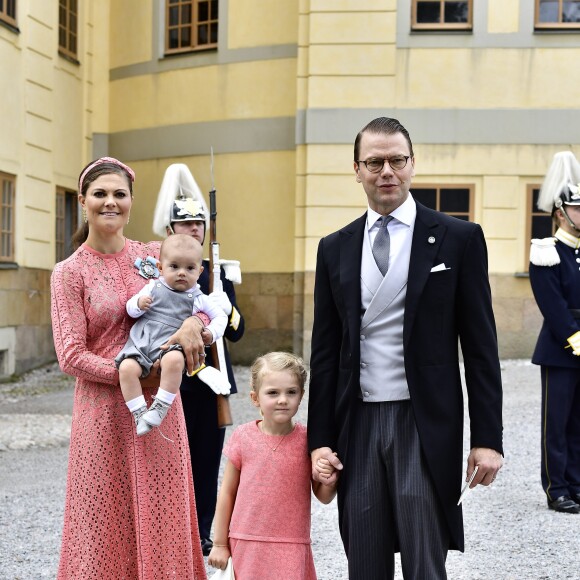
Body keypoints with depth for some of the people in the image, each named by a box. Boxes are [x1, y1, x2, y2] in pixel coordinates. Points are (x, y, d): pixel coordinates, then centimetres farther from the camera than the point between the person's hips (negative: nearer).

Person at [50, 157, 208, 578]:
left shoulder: (155, 255, 6)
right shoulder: (69, 273, -3)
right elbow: (71, 356, -7)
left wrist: (193, 321, -11)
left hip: (160, 407, 3)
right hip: (105, 413, -3)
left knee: (161, 516, 7)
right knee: (106, 523, 3)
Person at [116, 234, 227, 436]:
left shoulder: (197, 298, 12)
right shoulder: (154, 287, 13)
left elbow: (220, 316, 20)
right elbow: (131, 310, 12)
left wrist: (211, 333, 1)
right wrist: (139, 304, -11)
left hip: (170, 346, -2)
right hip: (140, 341, 2)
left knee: (174, 360, -38)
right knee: (127, 368, -28)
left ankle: (160, 408, -26)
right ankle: (140, 414, -15)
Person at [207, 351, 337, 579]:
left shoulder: (307, 440, -3)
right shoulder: (243, 437, -3)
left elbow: (324, 498, 5)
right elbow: (227, 492, 4)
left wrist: (328, 481, -17)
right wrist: (220, 544, 6)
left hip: (291, 547, 0)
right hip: (247, 545, 1)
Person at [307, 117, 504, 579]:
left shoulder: (458, 238, 0)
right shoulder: (335, 249, 10)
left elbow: (480, 347, -2)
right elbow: (325, 352, 11)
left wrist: (487, 438, -6)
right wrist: (320, 438, 5)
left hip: (425, 425, -3)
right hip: (357, 424, 3)